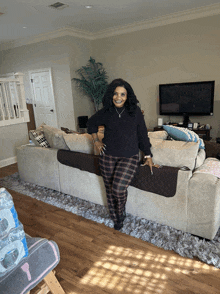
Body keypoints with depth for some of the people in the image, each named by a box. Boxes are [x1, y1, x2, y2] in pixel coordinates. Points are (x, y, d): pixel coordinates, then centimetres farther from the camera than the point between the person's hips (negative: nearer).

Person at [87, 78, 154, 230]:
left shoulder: (135, 112, -3)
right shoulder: (105, 112, 1)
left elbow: (143, 135, 3)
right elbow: (91, 123, 20)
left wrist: (148, 156, 5)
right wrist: (96, 140, 10)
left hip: (129, 157, -2)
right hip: (108, 157, 3)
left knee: (119, 188, -19)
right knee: (110, 189, 9)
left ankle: (121, 213, 16)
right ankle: (116, 219, 33)